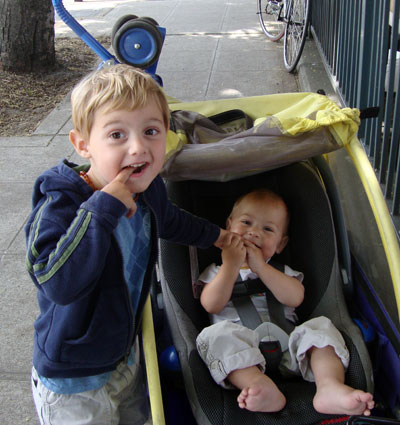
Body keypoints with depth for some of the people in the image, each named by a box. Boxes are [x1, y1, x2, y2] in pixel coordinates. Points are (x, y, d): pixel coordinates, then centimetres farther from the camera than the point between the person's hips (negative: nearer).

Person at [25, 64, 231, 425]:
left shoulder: (148, 188, -7)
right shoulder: (59, 203, -29)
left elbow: (168, 221, 17)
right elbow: (59, 285, -43)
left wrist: (214, 235, 33)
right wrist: (103, 206, -43)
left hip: (126, 354, 7)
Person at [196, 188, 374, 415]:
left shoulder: (281, 271, 23)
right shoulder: (217, 272, 20)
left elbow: (295, 298, -1)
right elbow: (212, 305, -2)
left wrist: (260, 267, -7)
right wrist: (231, 265, -8)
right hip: (239, 351, -2)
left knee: (321, 326, -20)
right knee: (216, 334, -31)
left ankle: (330, 386, -42)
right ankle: (260, 386, -51)